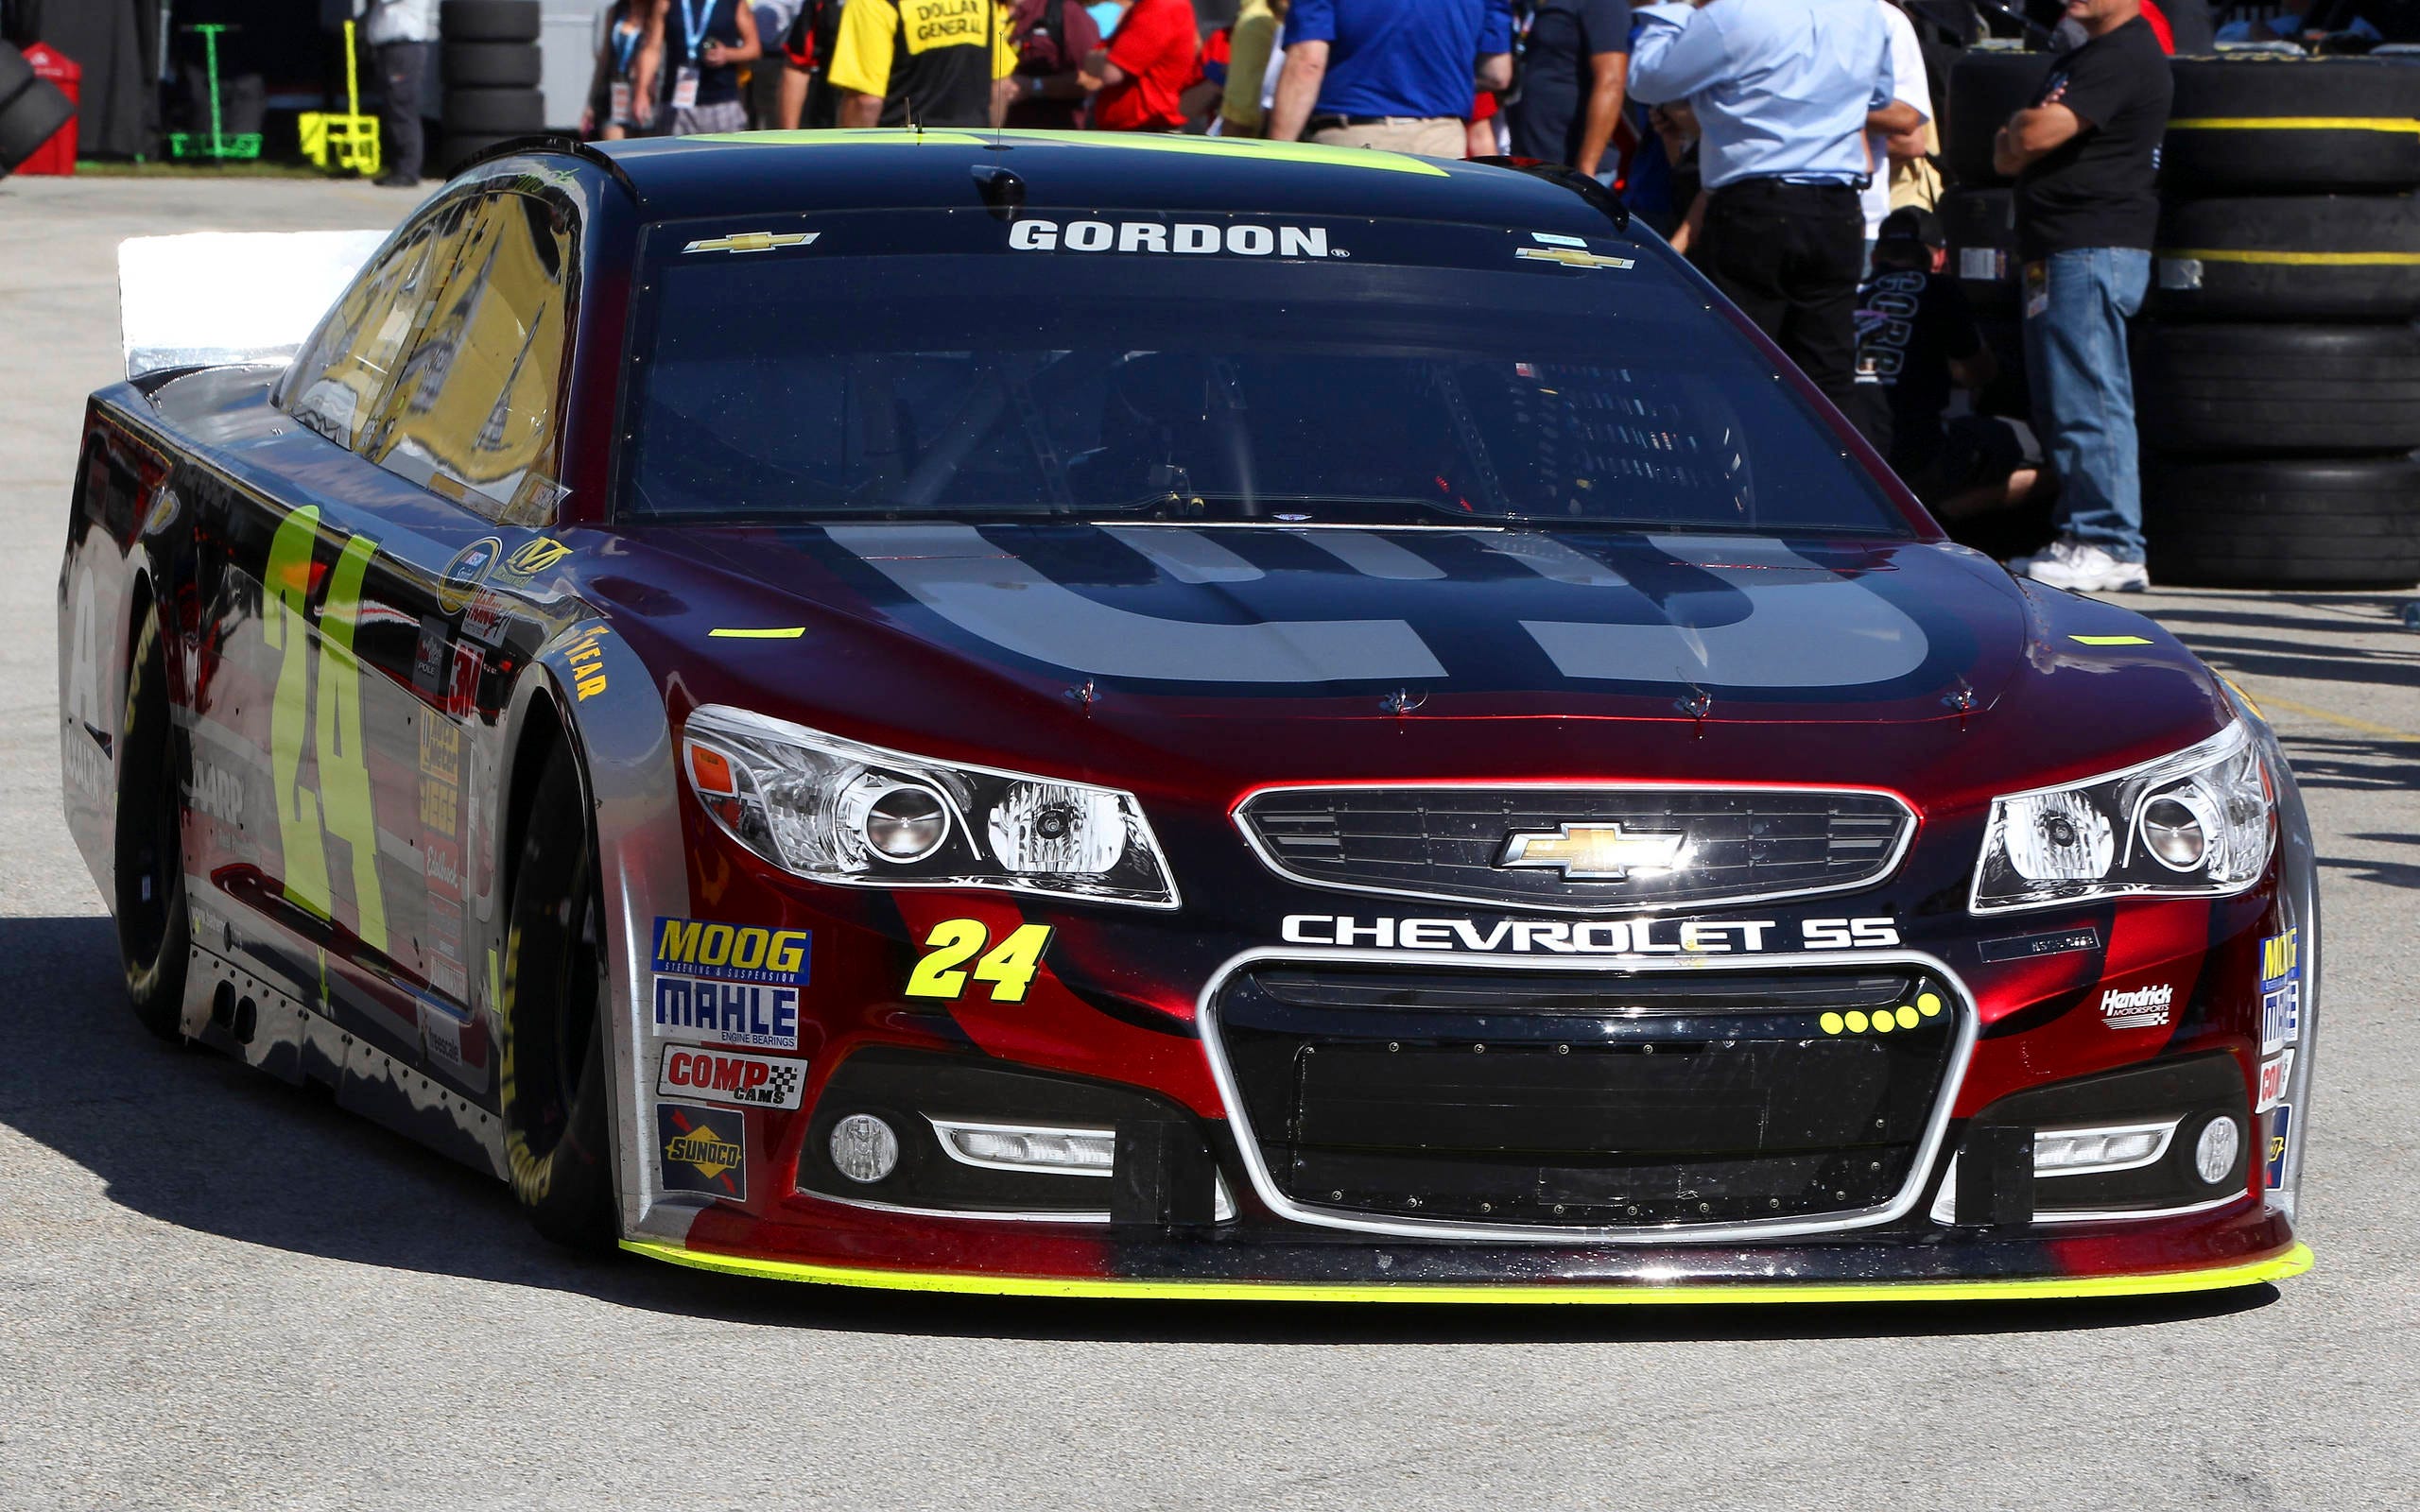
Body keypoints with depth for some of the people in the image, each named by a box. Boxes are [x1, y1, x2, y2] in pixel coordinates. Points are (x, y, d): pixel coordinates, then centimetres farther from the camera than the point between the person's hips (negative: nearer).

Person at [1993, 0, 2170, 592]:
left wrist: (2022, 126, 2)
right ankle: (2080, 537, 16)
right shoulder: (2078, 60, 23)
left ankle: (2112, 548, -12)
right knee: (2058, 409, 12)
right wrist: (2023, 137, 0)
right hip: (2055, 255, 11)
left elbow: (2040, 132, -20)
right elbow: (2007, 156, 23)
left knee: (2089, 404, -12)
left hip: (2094, 251, -11)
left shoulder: (2126, 55, -12)